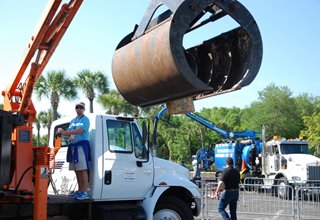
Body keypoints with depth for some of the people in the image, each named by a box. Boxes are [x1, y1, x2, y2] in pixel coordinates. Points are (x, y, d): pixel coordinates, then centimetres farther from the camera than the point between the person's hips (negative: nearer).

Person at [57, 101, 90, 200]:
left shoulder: (85, 119, 0)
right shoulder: (73, 121, 22)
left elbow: (79, 131, -16)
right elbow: (69, 133, 16)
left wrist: (64, 131, -15)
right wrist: (63, 133, -8)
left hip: (82, 145, -7)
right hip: (72, 146, 7)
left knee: (83, 169, -11)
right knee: (77, 169, 8)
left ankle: (85, 191, -13)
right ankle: (80, 190, 14)